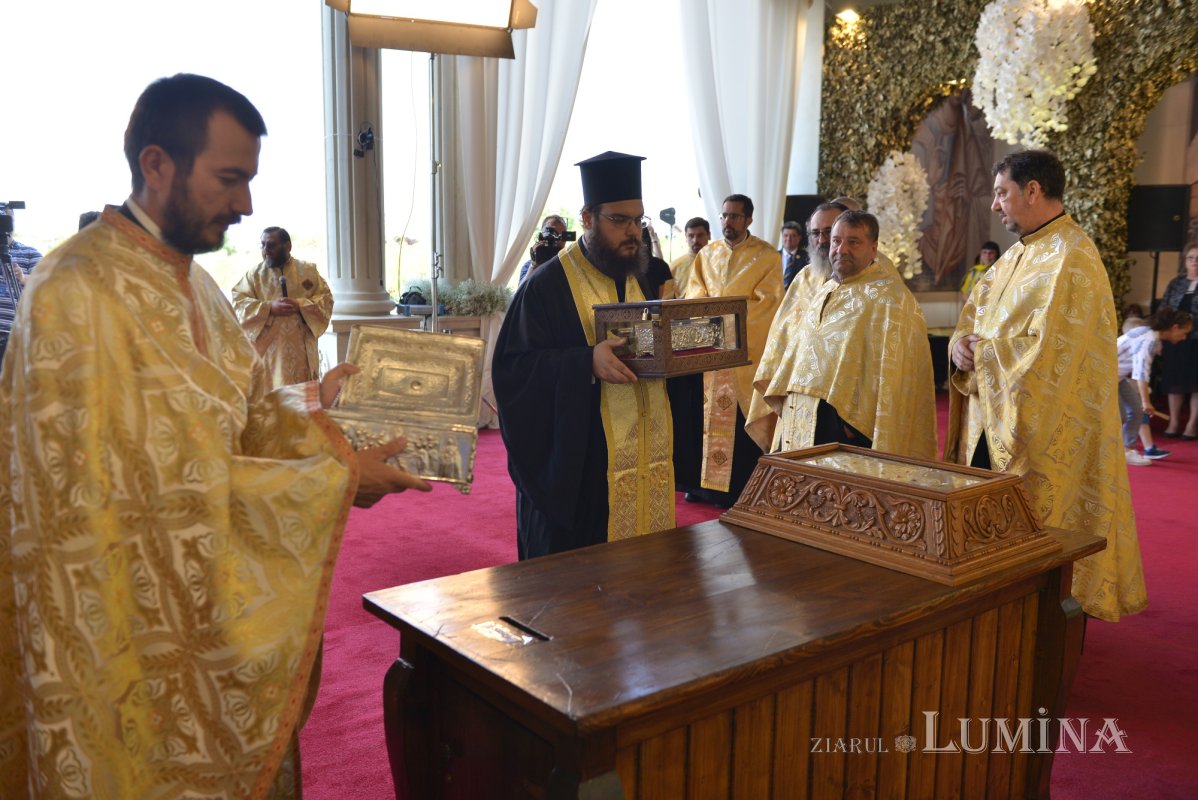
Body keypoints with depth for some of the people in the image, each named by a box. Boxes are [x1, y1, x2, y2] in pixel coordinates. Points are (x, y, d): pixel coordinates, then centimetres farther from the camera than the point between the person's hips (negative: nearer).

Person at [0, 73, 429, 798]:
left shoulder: (194, 283, 8)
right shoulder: (81, 290, -20)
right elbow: (150, 480, -24)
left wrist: (315, 402, -7)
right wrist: (333, 480, -22)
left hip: (213, 607, 8)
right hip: (129, 631, -8)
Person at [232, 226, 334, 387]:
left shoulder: (308, 271, 8)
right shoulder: (254, 274, 7)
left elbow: (325, 298, 3)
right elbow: (238, 303, -1)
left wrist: (300, 305, -14)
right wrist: (269, 308, -16)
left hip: (301, 348, 1)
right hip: (268, 348, -1)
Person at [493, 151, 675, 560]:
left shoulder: (638, 279, 13)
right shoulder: (547, 285, -9)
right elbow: (512, 367, -16)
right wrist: (587, 362, -28)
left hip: (644, 461, 6)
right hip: (577, 466, -6)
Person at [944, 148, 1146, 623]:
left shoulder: (1070, 259, -17)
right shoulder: (1018, 254, 13)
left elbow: (1045, 351, -25)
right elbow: (974, 316, 16)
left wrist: (981, 351, -14)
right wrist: (961, 343, -5)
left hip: (1043, 428, -9)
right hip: (993, 421, 9)